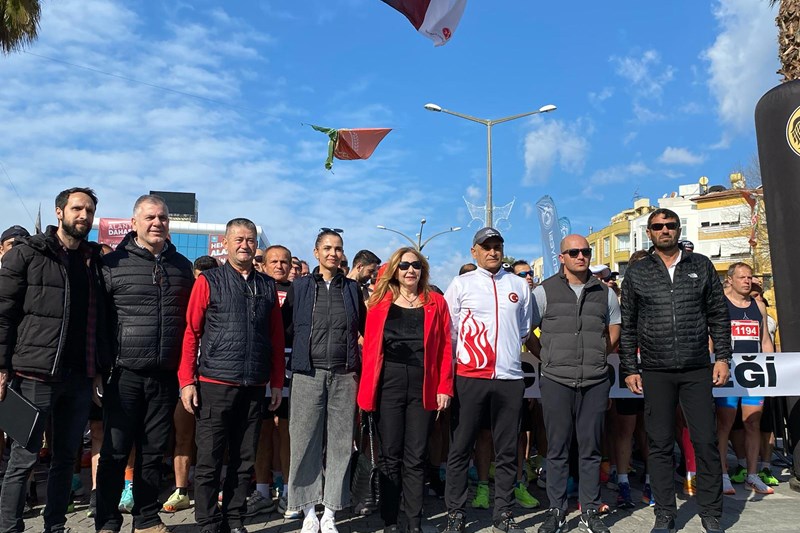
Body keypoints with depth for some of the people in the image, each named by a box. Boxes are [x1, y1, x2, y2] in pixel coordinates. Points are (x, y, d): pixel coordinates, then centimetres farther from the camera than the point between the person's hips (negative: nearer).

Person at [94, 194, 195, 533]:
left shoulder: (182, 266, 10)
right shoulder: (113, 263, -1)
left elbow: (190, 318, 14)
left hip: (165, 375, 3)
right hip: (125, 374, -3)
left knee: (153, 450, 12)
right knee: (115, 450, 5)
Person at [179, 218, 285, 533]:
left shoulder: (267, 286, 11)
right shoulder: (209, 281, 1)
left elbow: (276, 337, 12)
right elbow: (191, 332, -2)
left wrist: (277, 382, 9)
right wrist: (187, 381, -7)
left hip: (255, 388, 3)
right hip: (215, 385, -3)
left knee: (244, 460, 11)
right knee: (209, 460, 4)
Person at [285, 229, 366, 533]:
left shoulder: (352, 289, 11)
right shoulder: (300, 286, 8)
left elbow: (364, 328, 15)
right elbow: (287, 328, 7)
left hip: (344, 375, 1)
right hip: (308, 373, -1)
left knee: (340, 442, 4)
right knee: (305, 440, 1)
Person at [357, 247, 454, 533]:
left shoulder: (436, 303, 6)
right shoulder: (380, 303, 6)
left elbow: (445, 347, 3)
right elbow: (370, 347, 4)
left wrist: (444, 387, -4)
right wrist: (367, 389, -3)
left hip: (423, 386, 0)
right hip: (388, 384, 0)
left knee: (415, 457, 7)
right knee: (390, 455, 7)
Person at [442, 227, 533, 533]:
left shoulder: (519, 286, 11)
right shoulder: (461, 284, 3)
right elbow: (448, 330, 5)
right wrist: (457, 361, 5)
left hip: (510, 378, 2)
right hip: (469, 378, -2)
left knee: (507, 450, 9)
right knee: (460, 448, 3)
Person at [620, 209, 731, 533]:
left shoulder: (701, 266, 8)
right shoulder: (637, 274, 5)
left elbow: (718, 315, 9)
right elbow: (627, 327, 6)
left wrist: (722, 357, 2)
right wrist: (629, 369, 2)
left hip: (697, 370, 0)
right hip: (655, 372, 0)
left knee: (706, 442, 2)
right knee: (660, 445, 5)